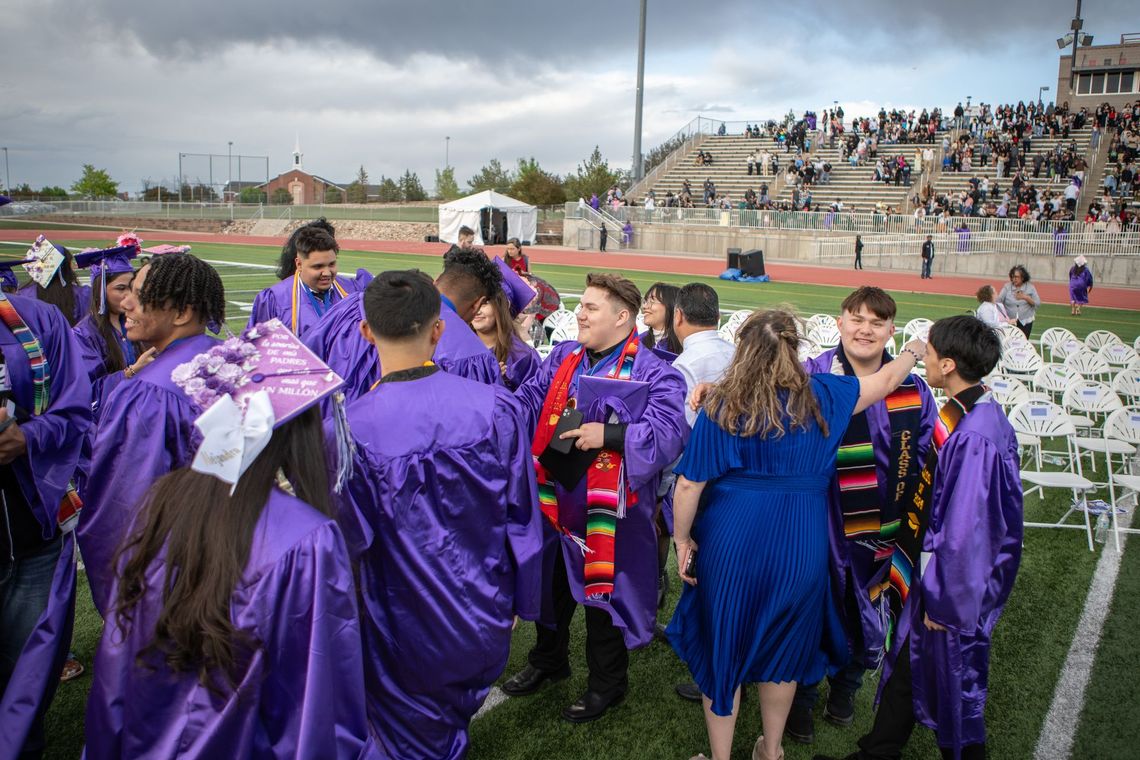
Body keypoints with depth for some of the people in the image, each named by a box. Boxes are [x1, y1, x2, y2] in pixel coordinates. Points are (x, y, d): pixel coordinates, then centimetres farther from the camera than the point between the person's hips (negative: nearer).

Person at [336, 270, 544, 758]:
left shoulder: (348, 429, -26)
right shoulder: (495, 407, -18)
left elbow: (351, 540, -16)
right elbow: (523, 519, -9)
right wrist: (521, 603, 7)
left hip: (405, 635, -2)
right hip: (485, 622, 3)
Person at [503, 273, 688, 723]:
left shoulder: (653, 374, -12)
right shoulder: (562, 357, 7)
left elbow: (668, 433, -23)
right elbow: (527, 403, 2)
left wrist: (608, 435, -26)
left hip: (608, 511, -6)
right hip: (555, 499, 6)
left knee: (602, 592, 9)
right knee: (551, 583, 22)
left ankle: (606, 682, 33)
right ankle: (548, 660, 47)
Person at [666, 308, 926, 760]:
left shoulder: (720, 406, -12)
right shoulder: (819, 395, -6)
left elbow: (689, 484, -12)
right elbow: (886, 381, 10)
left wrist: (682, 539, 2)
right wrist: (914, 351, 30)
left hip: (730, 545, -2)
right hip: (799, 549, 2)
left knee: (720, 648, 16)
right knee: (782, 651, 22)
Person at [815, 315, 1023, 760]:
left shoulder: (972, 438, -30)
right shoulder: (984, 414, 0)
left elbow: (963, 531, -26)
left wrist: (943, 601, -16)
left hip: (955, 588, -9)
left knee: (951, 680, 11)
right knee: (908, 667, 22)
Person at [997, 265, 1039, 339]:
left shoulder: (1030, 287, 2)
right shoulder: (1007, 286, 1)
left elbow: (1037, 303, 0)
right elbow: (999, 300, -7)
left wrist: (1025, 297, -13)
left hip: (1025, 322, 0)